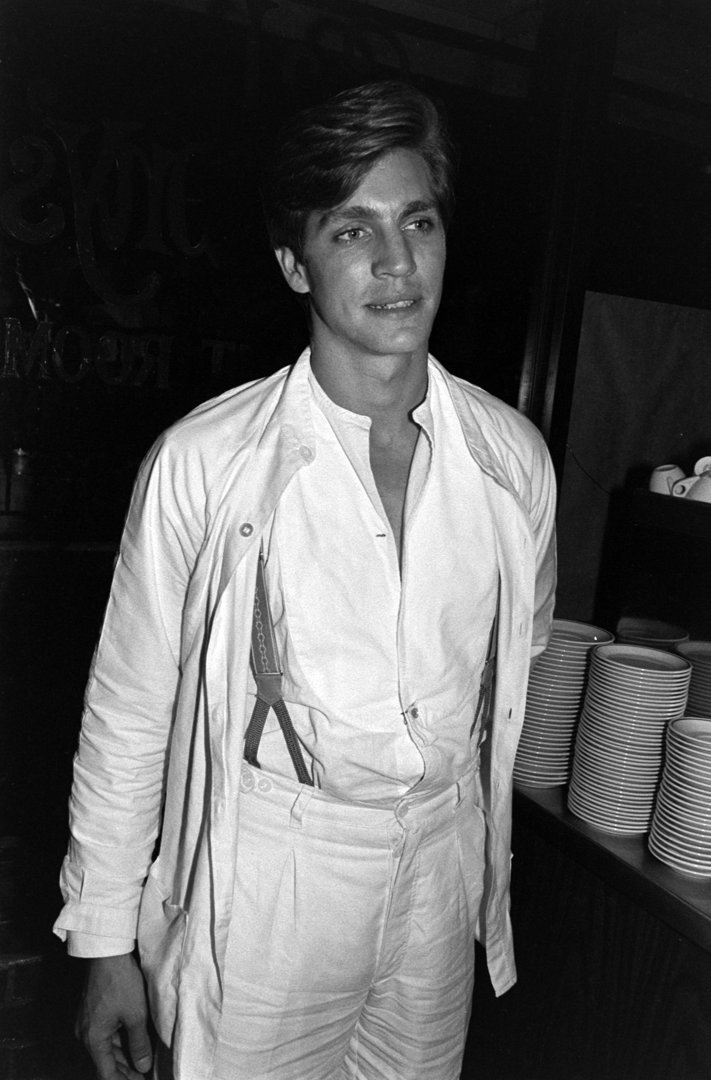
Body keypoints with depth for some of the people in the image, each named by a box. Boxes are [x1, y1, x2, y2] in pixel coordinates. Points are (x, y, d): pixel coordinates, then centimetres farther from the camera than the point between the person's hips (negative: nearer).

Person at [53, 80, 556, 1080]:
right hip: (263, 884, -3)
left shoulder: (514, 456, -5)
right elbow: (128, 716, -8)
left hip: (442, 874, 4)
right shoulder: (202, 462, -17)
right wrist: (105, 942, -2)